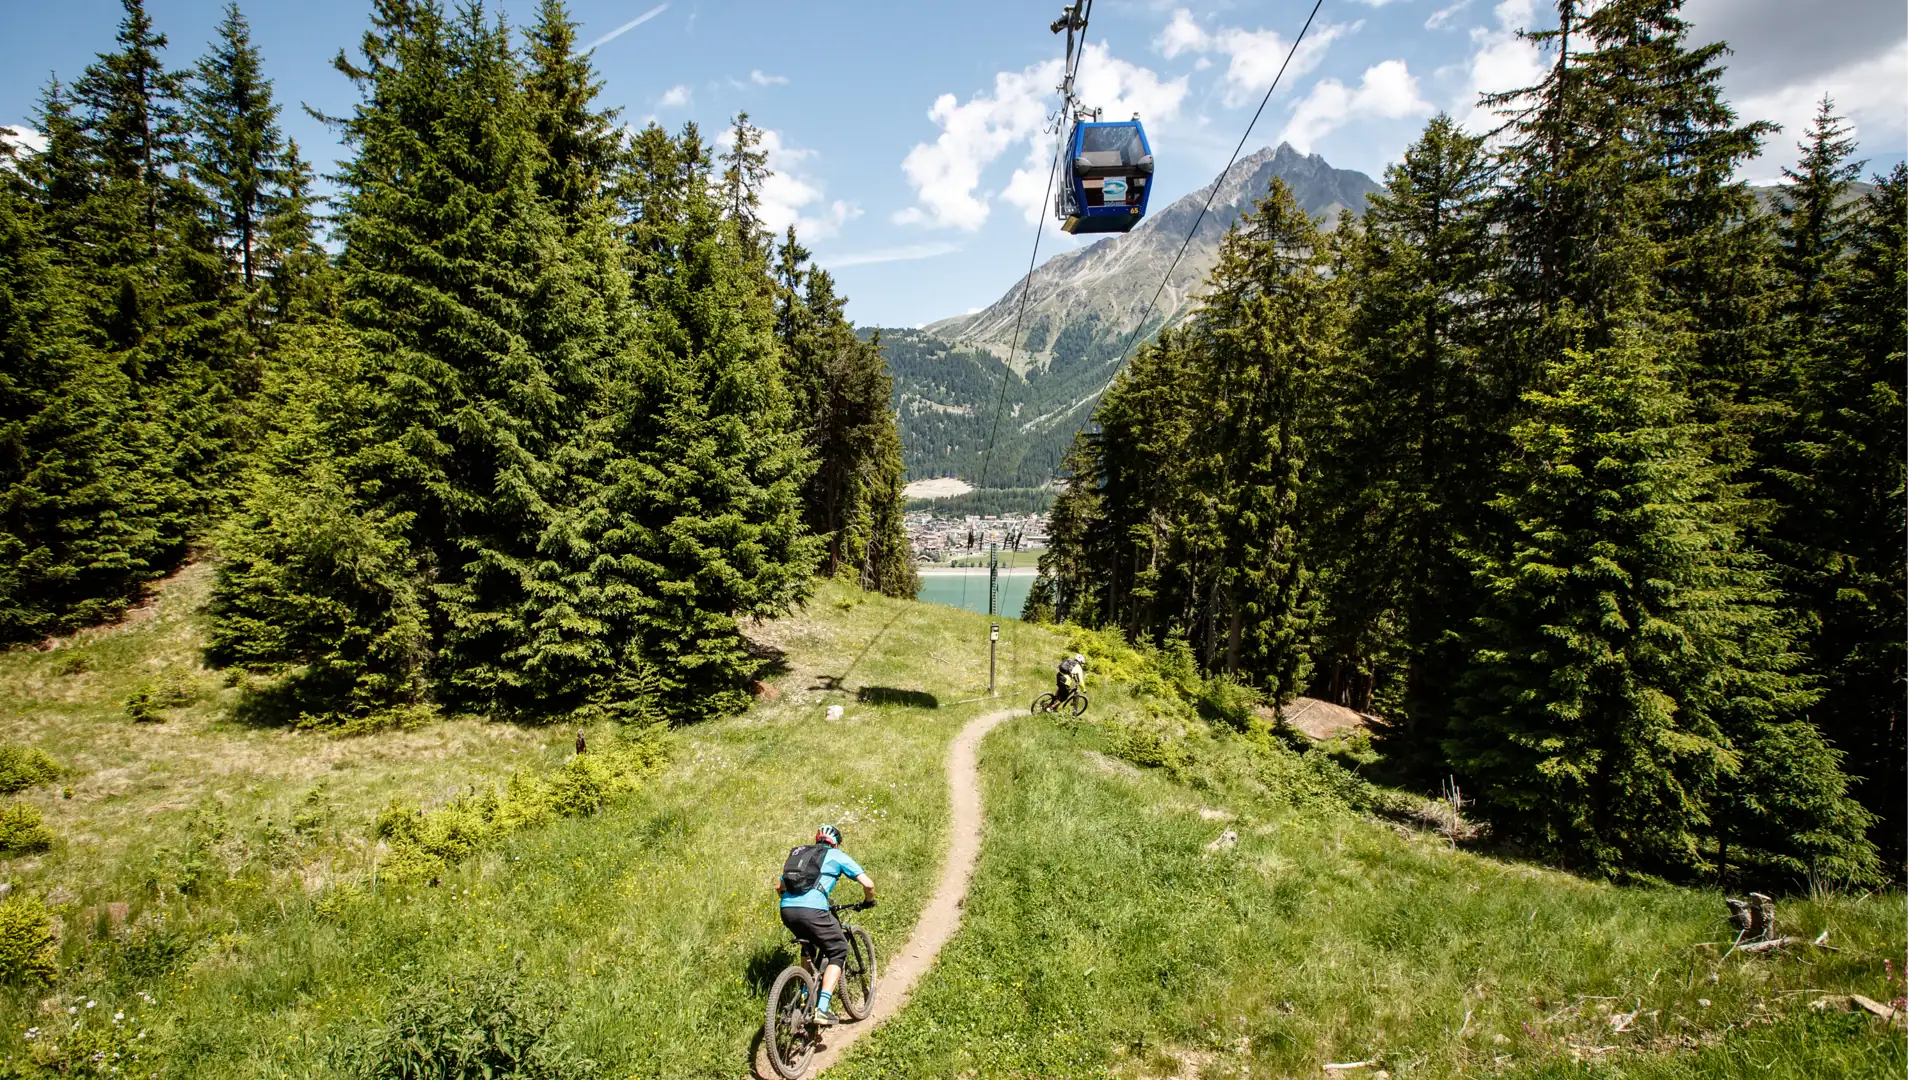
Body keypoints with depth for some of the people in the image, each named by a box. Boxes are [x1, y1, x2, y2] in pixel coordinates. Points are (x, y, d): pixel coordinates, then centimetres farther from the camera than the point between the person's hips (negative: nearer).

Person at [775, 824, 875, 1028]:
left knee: (809, 946, 33)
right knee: (838, 953, 12)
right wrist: (868, 901, 27)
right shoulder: (837, 856, 15)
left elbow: (778, 885, 29)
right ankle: (822, 1009, -2)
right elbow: (867, 883, 8)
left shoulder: (800, 853, 29)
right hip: (812, 910, -6)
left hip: (786, 910, 6)